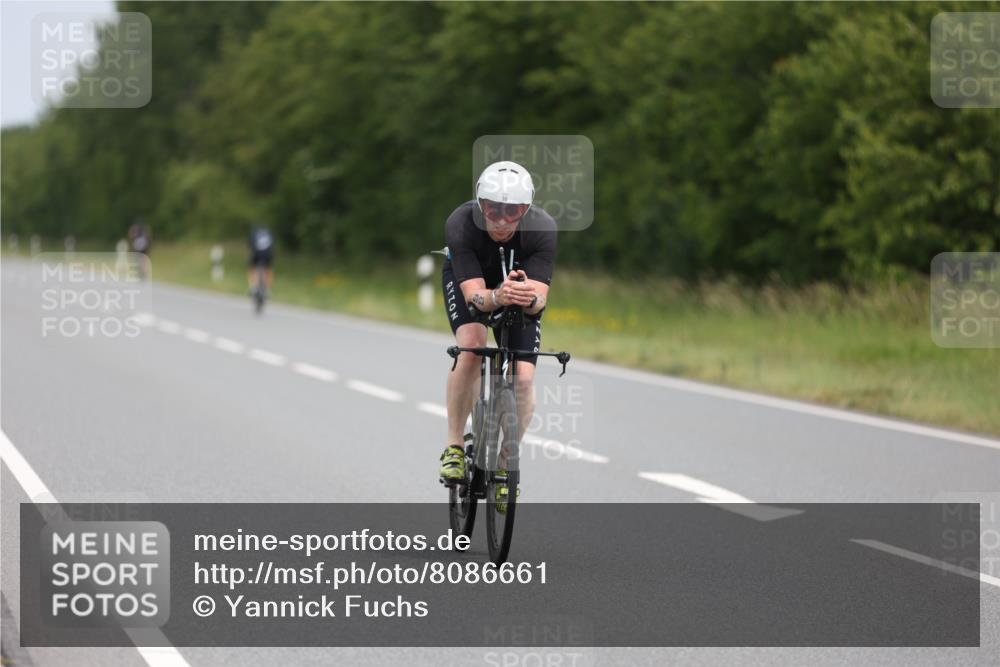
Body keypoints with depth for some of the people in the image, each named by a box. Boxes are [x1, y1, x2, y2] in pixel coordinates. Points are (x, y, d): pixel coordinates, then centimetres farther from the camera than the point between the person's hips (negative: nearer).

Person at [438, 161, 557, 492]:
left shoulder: (543, 228, -35)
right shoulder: (460, 224, -37)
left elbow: (541, 297, -39)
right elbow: (474, 293, -41)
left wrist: (530, 298, -62)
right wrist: (496, 297, -63)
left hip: (522, 285, 1)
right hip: (466, 279, -1)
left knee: (523, 378, -13)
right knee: (471, 346, -30)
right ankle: (454, 447, -15)